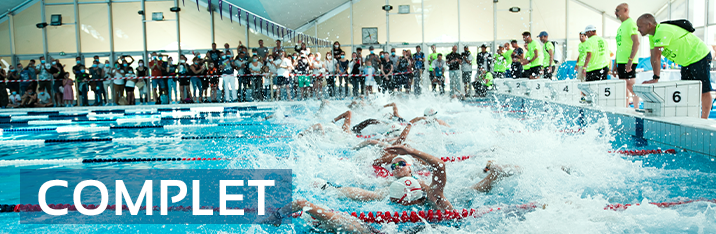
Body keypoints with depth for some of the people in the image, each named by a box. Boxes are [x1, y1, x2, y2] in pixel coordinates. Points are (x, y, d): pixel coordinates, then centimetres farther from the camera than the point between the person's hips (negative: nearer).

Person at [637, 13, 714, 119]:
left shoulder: (662, 32, -28)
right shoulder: (652, 36, 3)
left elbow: (657, 56, -31)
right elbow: (653, 57, 1)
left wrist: (655, 78, -31)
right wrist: (656, 77, -4)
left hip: (699, 56, -10)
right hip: (687, 61, 10)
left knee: (704, 91, -7)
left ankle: (704, 122, -6)